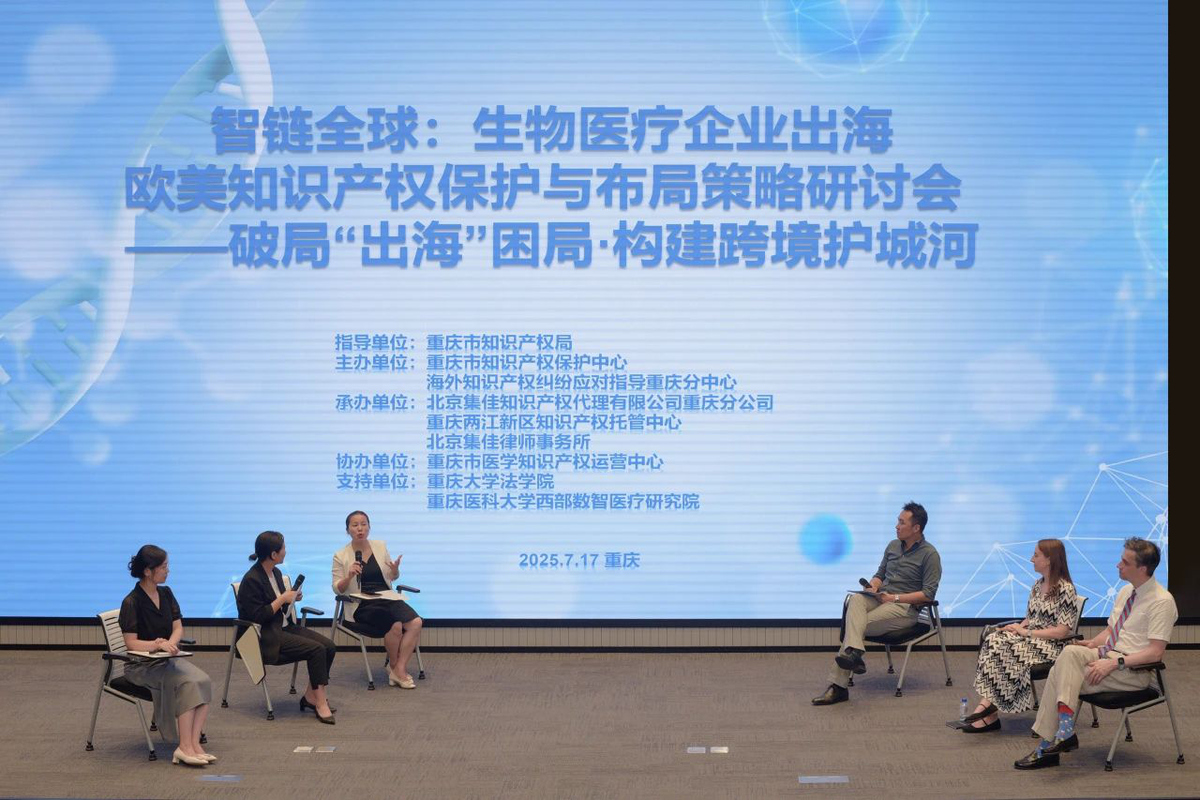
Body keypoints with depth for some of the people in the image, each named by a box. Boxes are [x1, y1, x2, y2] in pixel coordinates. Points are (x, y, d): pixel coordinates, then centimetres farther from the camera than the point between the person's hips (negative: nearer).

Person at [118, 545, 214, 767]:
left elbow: (178, 628, 9)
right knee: (187, 683, -30)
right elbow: (131, 642, -14)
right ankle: (185, 748, -29)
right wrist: (157, 645, -30)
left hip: (167, 659, 6)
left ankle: (194, 744, -28)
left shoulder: (165, 593, 9)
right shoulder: (132, 602, -12)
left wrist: (169, 643, -13)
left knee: (203, 681, -22)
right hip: (142, 665, -6)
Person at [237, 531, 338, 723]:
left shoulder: (276, 573, 12)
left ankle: (310, 696, 0)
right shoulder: (252, 580, -16)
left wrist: (291, 598, 4)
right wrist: (282, 599, -17)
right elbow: (257, 617, -20)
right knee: (317, 649, -24)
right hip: (265, 638, -9)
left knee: (329, 647, -10)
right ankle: (321, 704, -18)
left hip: (282, 628, 9)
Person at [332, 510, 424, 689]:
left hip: (387, 598, 4)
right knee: (395, 625, -29)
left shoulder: (380, 546, 10)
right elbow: (337, 590, -1)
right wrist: (349, 576, -20)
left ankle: (399, 669, -16)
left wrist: (395, 570, -6)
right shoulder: (341, 556, 0)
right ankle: (394, 666, -2)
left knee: (416, 623, -23)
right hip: (361, 605, -4)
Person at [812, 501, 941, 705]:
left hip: (905, 607, -6)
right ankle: (854, 653, -47)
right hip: (880, 597, 6)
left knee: (854, 624, -26)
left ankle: (838, 686, -28)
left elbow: (928, 594, -10)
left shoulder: (929, 555, -4)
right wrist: (873, 586, 1)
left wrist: (895, 597, -15)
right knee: (856, 600, -31)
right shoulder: (893, 546, 17)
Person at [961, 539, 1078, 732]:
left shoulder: (1065, 589, -10)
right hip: (1030, 639, 7)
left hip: (1050, 645, -7)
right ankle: (987, 703, -33)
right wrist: (1020, 627, -3)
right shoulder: (1038, 585, 15)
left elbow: (1062, 631, -14)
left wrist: (1026, 632, -15)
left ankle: (990, 709, -22)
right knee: (992, 641, -22)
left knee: (1005, 652, -29)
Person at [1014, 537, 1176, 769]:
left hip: (1132, 671, -8)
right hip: (1106, 654, 8)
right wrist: (1093, 643, 3)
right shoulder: (1126, 591, 14)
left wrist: (1115, 663, -25)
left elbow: (1155, 652, -19)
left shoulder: (1162, 601, -12)